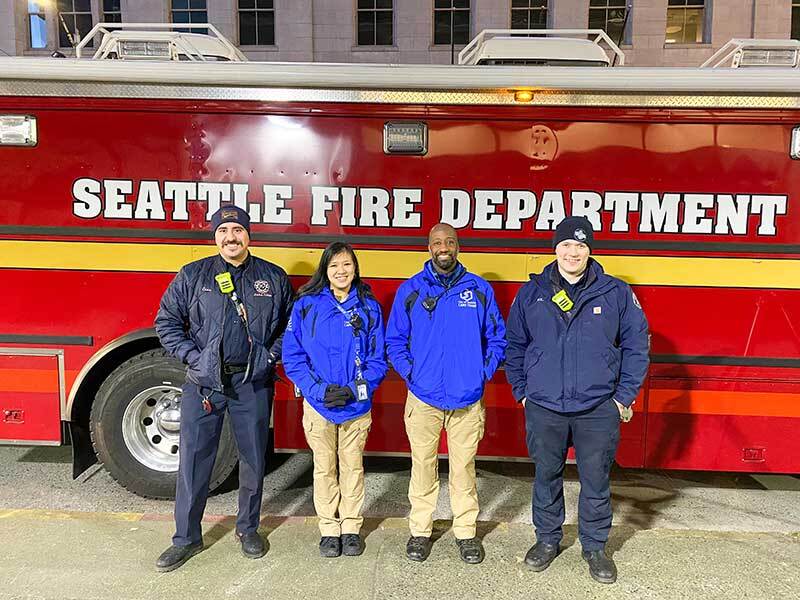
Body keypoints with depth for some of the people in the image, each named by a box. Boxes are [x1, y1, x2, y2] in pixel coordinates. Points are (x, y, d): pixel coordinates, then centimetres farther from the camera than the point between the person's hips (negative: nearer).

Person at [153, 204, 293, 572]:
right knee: (193, 460, 5)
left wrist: (272, 354, -2)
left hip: (253, 383, 1)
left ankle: (248, 529, 31)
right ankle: (187, 538, 22)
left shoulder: (273, 277, 4)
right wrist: (192, 356, -5)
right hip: (203, 382, 0)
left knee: (253, 459, 11)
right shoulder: (192, 276, 1)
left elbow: (291, 324, 11)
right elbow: (166, 322, 5)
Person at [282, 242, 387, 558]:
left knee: (352, 466, 12)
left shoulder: (369, 307, -1)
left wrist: (354, 390, -14)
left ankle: (352, 527, 27)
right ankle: (329, 529, 26)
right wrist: (318, 390, -15)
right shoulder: (306, 305, -3)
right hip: (318, 404, 0)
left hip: (357, 405, 1)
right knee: (324, 467, 11)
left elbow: (378, 358, 0)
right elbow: (292, 355, -5)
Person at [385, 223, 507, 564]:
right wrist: (410, 372, -4)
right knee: (423, 464, 9)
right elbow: (394, 340, 7)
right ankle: (420, 530, 25)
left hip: (467, 396, 0)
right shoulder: (410, 289, 2)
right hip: (423, 396, 0)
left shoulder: (479, 289, 3)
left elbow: (497, 338, 8)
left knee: (464, 465, 9)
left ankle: (466, 531, 24)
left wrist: (483, 373, -2)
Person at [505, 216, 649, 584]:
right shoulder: (531, 293, 3)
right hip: (543, 408, 1)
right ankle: (547, 540, 34)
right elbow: (514, 345, 11)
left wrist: (624, 395, 0)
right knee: (546, 477, 14)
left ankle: (594, 547, 30)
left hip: (598, 409, -1)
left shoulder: (616, 293, 0)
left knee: (596, 481, 10)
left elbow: (636, 344, 4)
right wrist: (522, 391, 7)